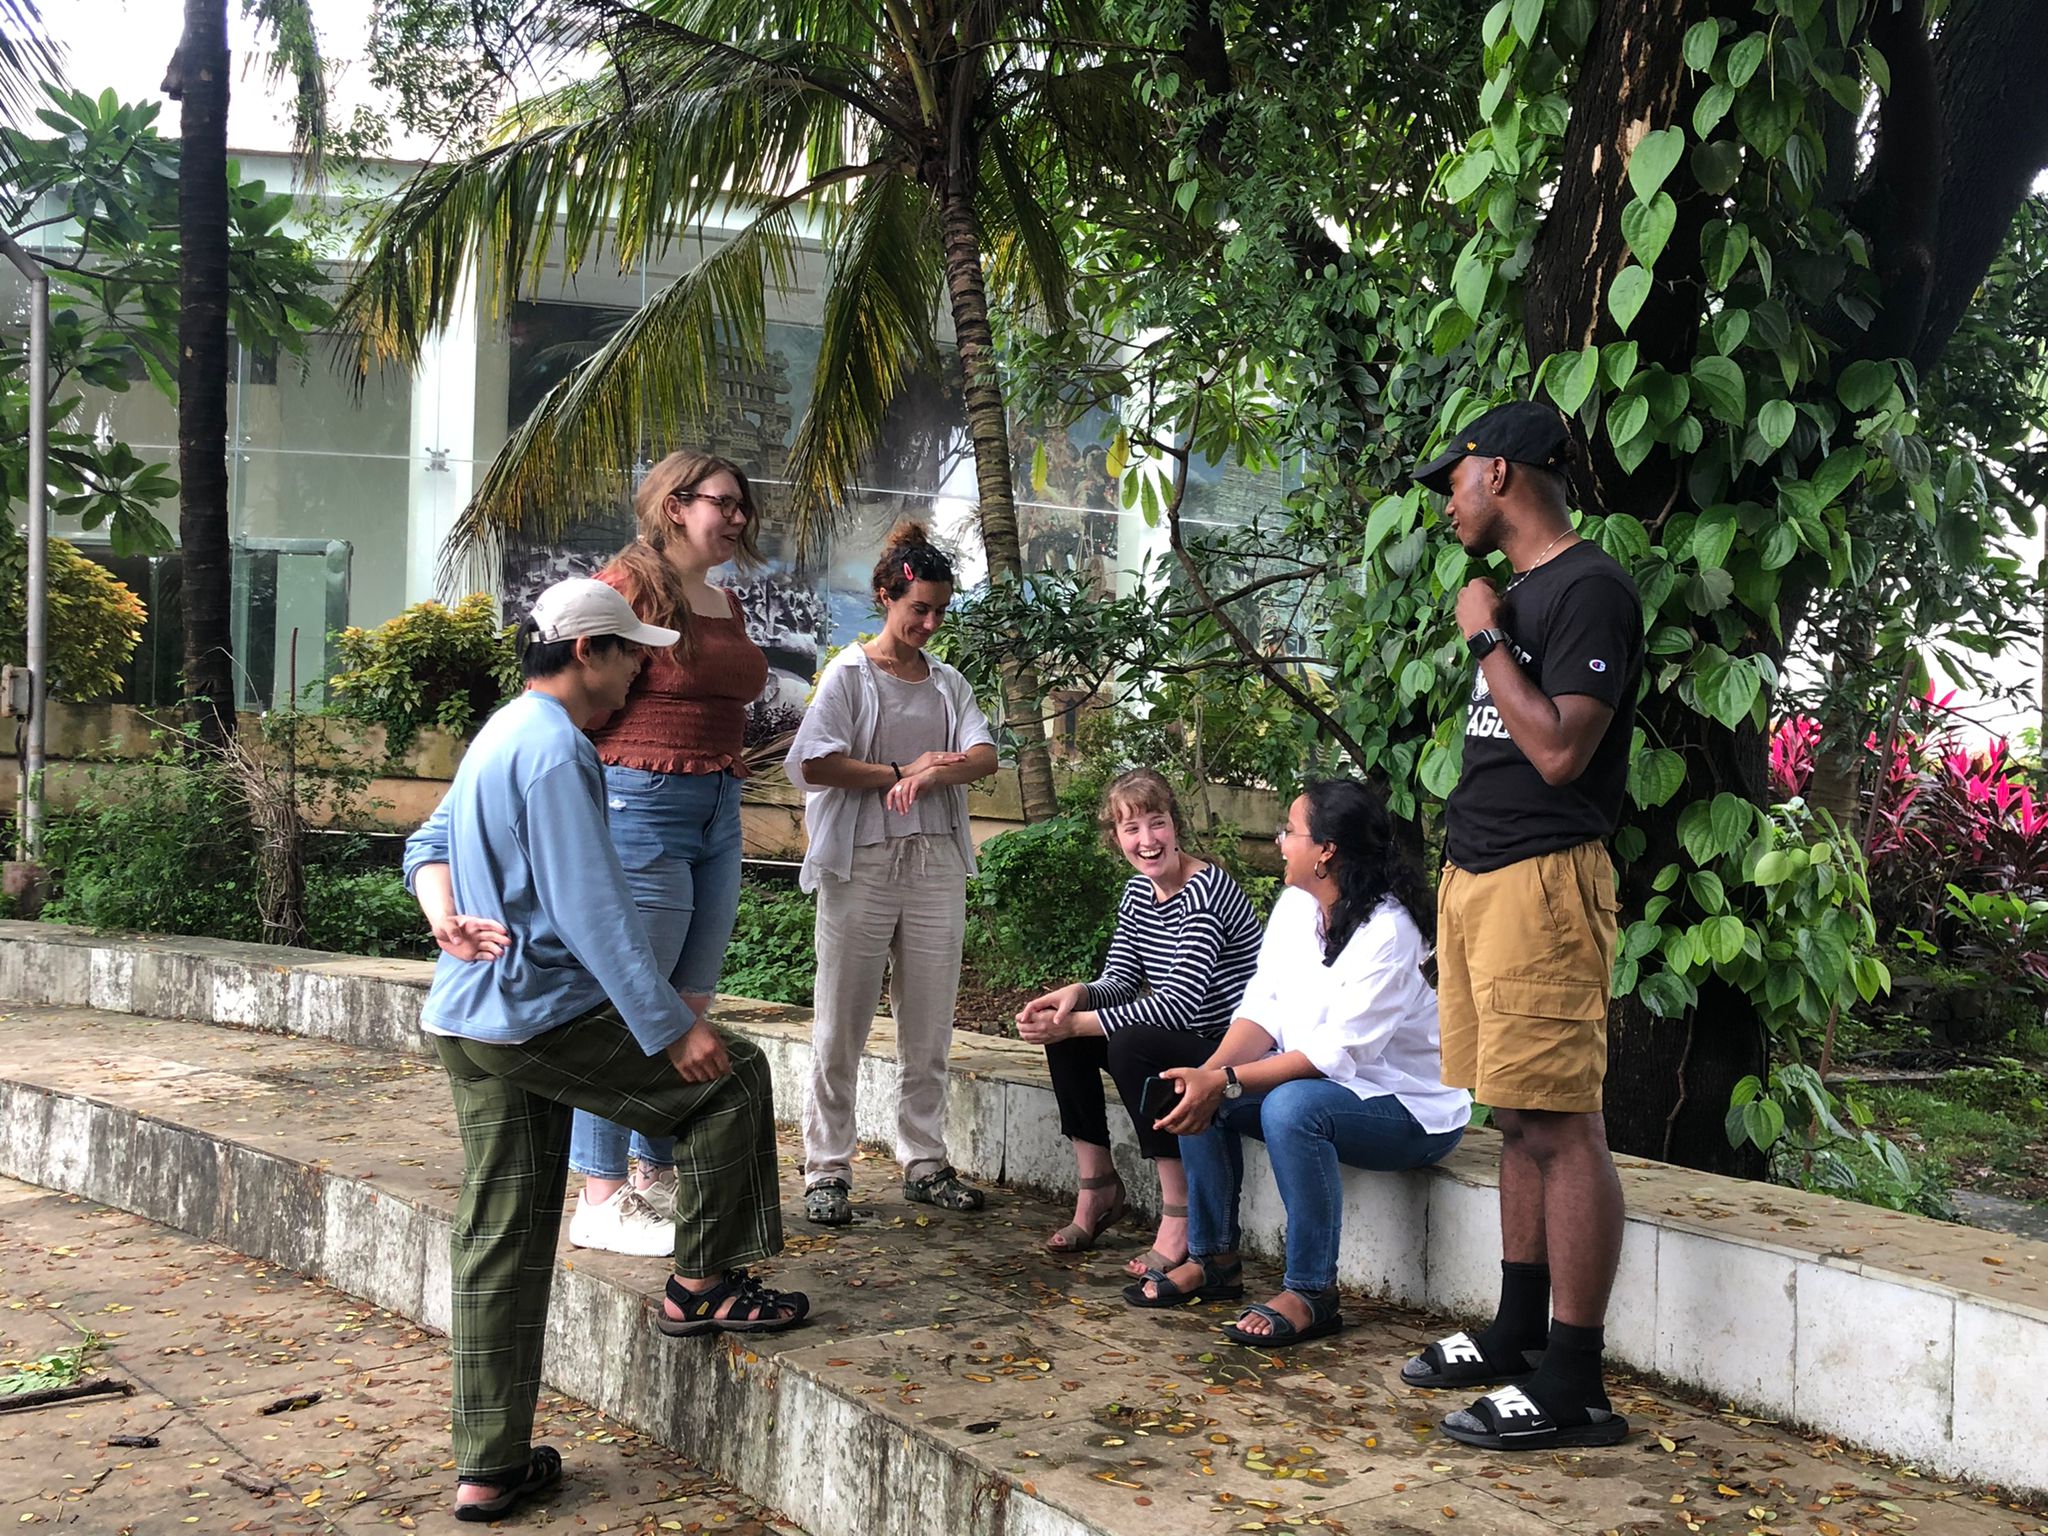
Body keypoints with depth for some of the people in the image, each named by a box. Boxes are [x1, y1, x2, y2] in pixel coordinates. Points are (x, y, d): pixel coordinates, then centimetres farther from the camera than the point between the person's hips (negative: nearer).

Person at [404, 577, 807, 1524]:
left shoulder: (498, 736, 17)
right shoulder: (555, 747, -15)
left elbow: (429, 842, 25)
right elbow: (591, 910, -20)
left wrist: (445, 913, 4)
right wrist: (671, 1028, -17)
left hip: (467, 1023, 10)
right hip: (542, 1013, -10)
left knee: (500, 1242, 11)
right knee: (730, 1077, 6)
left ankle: (489, 1466, 16)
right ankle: (702, 1284, 15)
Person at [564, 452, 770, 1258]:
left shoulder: (726, 604, 17)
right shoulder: (627, 585, -8)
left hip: (718, 813, 9)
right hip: (642, 805, -9)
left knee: (688, 1009, 12)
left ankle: (658, 1179, 23)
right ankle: (601, 1200, 4)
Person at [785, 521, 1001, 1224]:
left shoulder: (948, 682, 15)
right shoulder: (850, 672, 2)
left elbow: (984, 756, 0)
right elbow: (814, 764, -10)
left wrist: (931, 776, -19)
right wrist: (902, 772, -10)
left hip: (937, 863, 4)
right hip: (861, 863, -4)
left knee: (929, 1028, 7)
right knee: (842, 1026, -1)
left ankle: (924, 1163, 17)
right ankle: (827, 1171, 9)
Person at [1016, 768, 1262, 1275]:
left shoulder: (1206, 890, -21)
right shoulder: (1137, 892, 7)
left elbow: (1179, 1004, -28)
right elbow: (1120, 980, 5)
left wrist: (1078, 1023, -28)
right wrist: (1075, 993, -19)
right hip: (1180, 1045, 9)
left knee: (1131, 1045, -32)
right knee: (1061, 1029, -3)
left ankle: (1180, 1214, -20)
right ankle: (1097, 1187, 6)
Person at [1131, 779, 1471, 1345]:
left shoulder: (1387, 931, -25)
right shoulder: (1295, 905, 0)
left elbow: (1338, 1053, -29)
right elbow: (1262, 1008, -3)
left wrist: (1225, 1082, -32)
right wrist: (1210, 1074, -21)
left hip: (1410, 1107, -8)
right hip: (1322, 1080, 8)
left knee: (1291, 1106, -35)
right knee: (1199, 1093, -8)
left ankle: (1311, 1293, -21)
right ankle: (1213, 1259, 4)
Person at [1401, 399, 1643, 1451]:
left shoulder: (1588, 588, -10)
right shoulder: (1521, 591, 20)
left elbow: (1560, 751, -20)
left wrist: (1485, 638, -11)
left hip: (1543, 882, -10)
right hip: (1478, 878, 10)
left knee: (1561, 1130, -7)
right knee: (1520, 1123, 15)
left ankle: (1574, 1387, -1)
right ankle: (1518, 1334, 25)